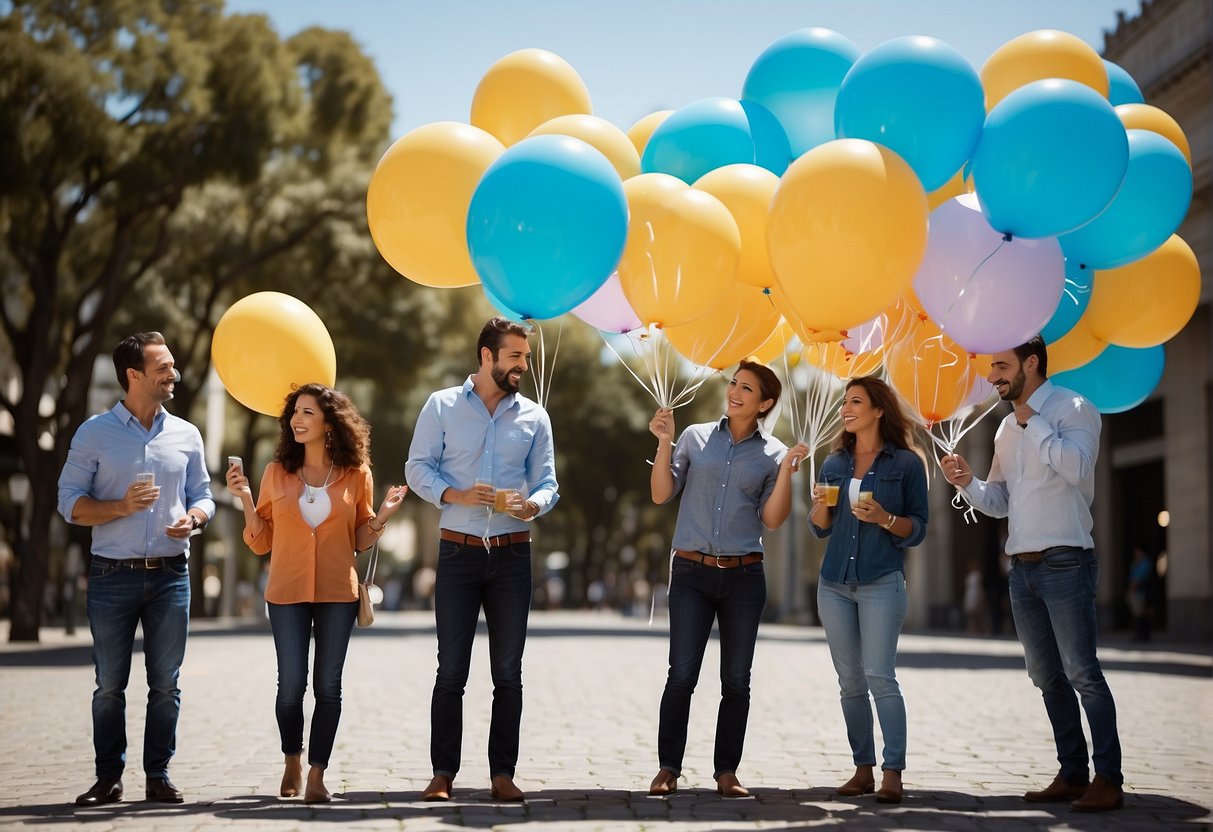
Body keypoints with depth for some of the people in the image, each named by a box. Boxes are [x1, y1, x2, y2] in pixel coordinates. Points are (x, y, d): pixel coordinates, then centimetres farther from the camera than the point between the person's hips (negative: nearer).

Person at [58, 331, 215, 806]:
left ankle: (158, 775, 12)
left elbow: (202, 496, 14)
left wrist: (193, 519, -8)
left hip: (171, 574, 2)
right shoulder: (94, 434, 1)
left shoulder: (186, 435, 9)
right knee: (110, 684, 3)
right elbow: (69, 502, -1)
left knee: (166, 683, 3)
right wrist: (122, 507, -16)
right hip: (113, 575, -2)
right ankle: (109, 778, 12)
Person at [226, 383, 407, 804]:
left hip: (338, 593, 0)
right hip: (287, 593, 0)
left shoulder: (355, 474, 1)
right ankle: (292, 762, 25)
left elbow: (360, 541, 9)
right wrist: (245, 498, -5)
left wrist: (381, 516, -8)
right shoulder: (276, 472, 3)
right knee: (291, 684, 1)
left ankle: (317, 775, 8)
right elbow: (262, 541, 6)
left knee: (328, 685, 1)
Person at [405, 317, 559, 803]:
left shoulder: (534, 417, 8)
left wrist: (534, 504, -17)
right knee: (451, 670, -1)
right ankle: (443, 773, 5)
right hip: (459, 552, -2)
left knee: (508, 672, 4)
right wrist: (457, 495, -18)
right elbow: (418, 469, 0)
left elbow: (546, 481, 6)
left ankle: (503, 773, 10)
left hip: (512, 554, 2)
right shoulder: (442, 406, 2)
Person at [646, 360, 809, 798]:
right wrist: (664, 442, -5)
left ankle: (726, 772, 12)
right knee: (682, 674, -7)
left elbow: (772, 519, 0)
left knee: (736, 679, 4)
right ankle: (668, 768, 2)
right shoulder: (696, 437, 7)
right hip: (692, 572, -1)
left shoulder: (773, 452, 6)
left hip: (744, 576, 1)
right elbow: (661, 494, 4)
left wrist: (786, 469, -10)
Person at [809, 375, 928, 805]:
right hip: (835, 584, 5)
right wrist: (820, 505, -6)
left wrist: (884, 518, -19)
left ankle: (892, 773, -11)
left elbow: (918, 529, -2)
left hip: (882, 583, -5)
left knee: (880, 676, -13)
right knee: (850, 681, 5)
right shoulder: (834, 463, 12)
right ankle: (863, 769, 10)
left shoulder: (906, 463, -1)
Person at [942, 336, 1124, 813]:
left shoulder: (1072, 409, -6)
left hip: (1065, 563, -8)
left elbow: (1077, 468, -25)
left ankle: (1108, 780, -4)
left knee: (1081, 673, -8)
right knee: (1047, 677, 10)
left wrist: (1031, 422, -16)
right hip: (1022, 568, 8)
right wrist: (968, 483, 0)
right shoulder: (1007, 428, 16)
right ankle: (1073, 774, 17)